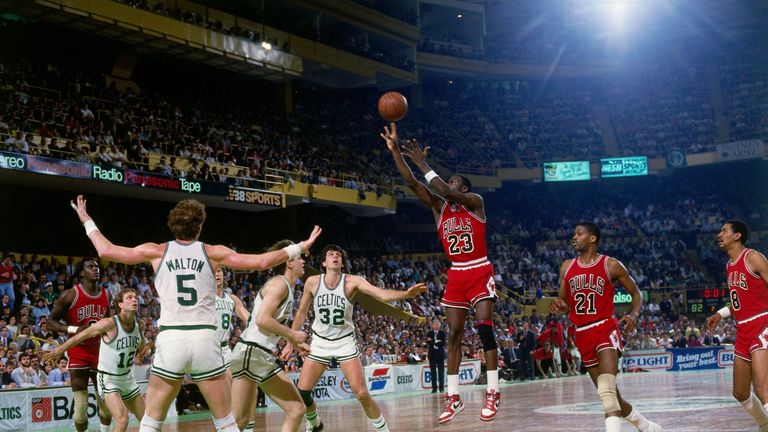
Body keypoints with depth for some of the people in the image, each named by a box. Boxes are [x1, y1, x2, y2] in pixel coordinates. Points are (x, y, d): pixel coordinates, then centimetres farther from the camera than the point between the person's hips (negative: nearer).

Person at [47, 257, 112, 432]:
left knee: (106, 402, 8)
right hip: (78, 354, -4)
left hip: (99, 353, 4)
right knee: (81, 407, -5)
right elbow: (50, 322, -9)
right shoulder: (70, 295, -11)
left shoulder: (106, 295, 4)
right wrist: (74, 329, -21)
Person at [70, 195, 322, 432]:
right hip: (205, 339, 0)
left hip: (170, 339, 0)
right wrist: (300, 247, 16)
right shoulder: (212, 253, 7)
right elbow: (261, 262, 4)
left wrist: (87, 221, 26)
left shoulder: (157, 251, 8)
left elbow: (105, 251, 10)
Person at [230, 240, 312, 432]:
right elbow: (262, 320, -21)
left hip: (266, 358, 10)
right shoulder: (279, 283, -9)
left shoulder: (286, 287, 19)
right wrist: (292, 335, -11)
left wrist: (294, 342, 20)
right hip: (250, 353, -10)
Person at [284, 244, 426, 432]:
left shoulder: (352, 281, -15)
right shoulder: (312, 282, -8)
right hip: (320, 342, 2)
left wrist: (406, 294, -48)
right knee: (302, 392, -1)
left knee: (362, 394, -12)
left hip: (345, 342, -2)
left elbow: (382, 294, -29)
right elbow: (301, 313, 6)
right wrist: (290, 343, 9)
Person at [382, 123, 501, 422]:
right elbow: (411, 183, -4)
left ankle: (493, 392, -9)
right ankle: (453, 398, 5)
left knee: (484, 326, -15)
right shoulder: (438, 207, 7)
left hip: (480, 273, -5)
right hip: (456, 276, 5)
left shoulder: (475, 202, -6)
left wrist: (422, 163, -25)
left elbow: (446, 192, -25)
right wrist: (394, 150, -12)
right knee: (454, 334, 2)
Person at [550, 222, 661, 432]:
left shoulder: (611, 265, -2)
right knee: (610, 395, 10)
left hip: (605, 329, -5)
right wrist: (557, 305, -9)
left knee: (607, 390, -26)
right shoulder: (567, 267, 10)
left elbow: (636, 293, 6)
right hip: (583, 335, 5)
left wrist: (634, 315, -14)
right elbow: (564, 305, 16)